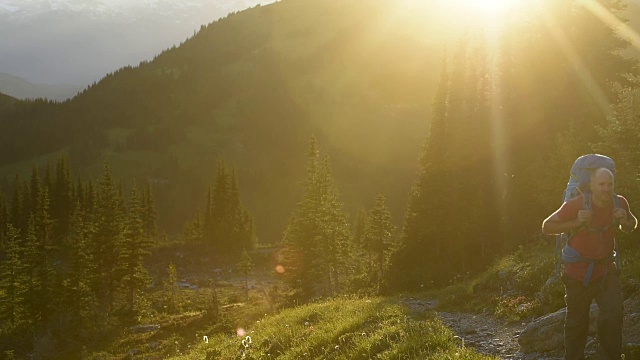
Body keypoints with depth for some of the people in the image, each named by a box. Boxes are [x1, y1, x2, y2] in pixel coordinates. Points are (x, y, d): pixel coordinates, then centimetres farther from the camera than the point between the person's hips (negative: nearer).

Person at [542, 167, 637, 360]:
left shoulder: (619, 203, -9)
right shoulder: (575, 205, -22)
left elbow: (630, 227, 10)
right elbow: (547, 226, -16)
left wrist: (625, 219, -15)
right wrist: (576, 223, -30)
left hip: (606, 271, 2)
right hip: (578, 273, -2)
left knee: (612, 316, -16)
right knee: (577, 323, 12)